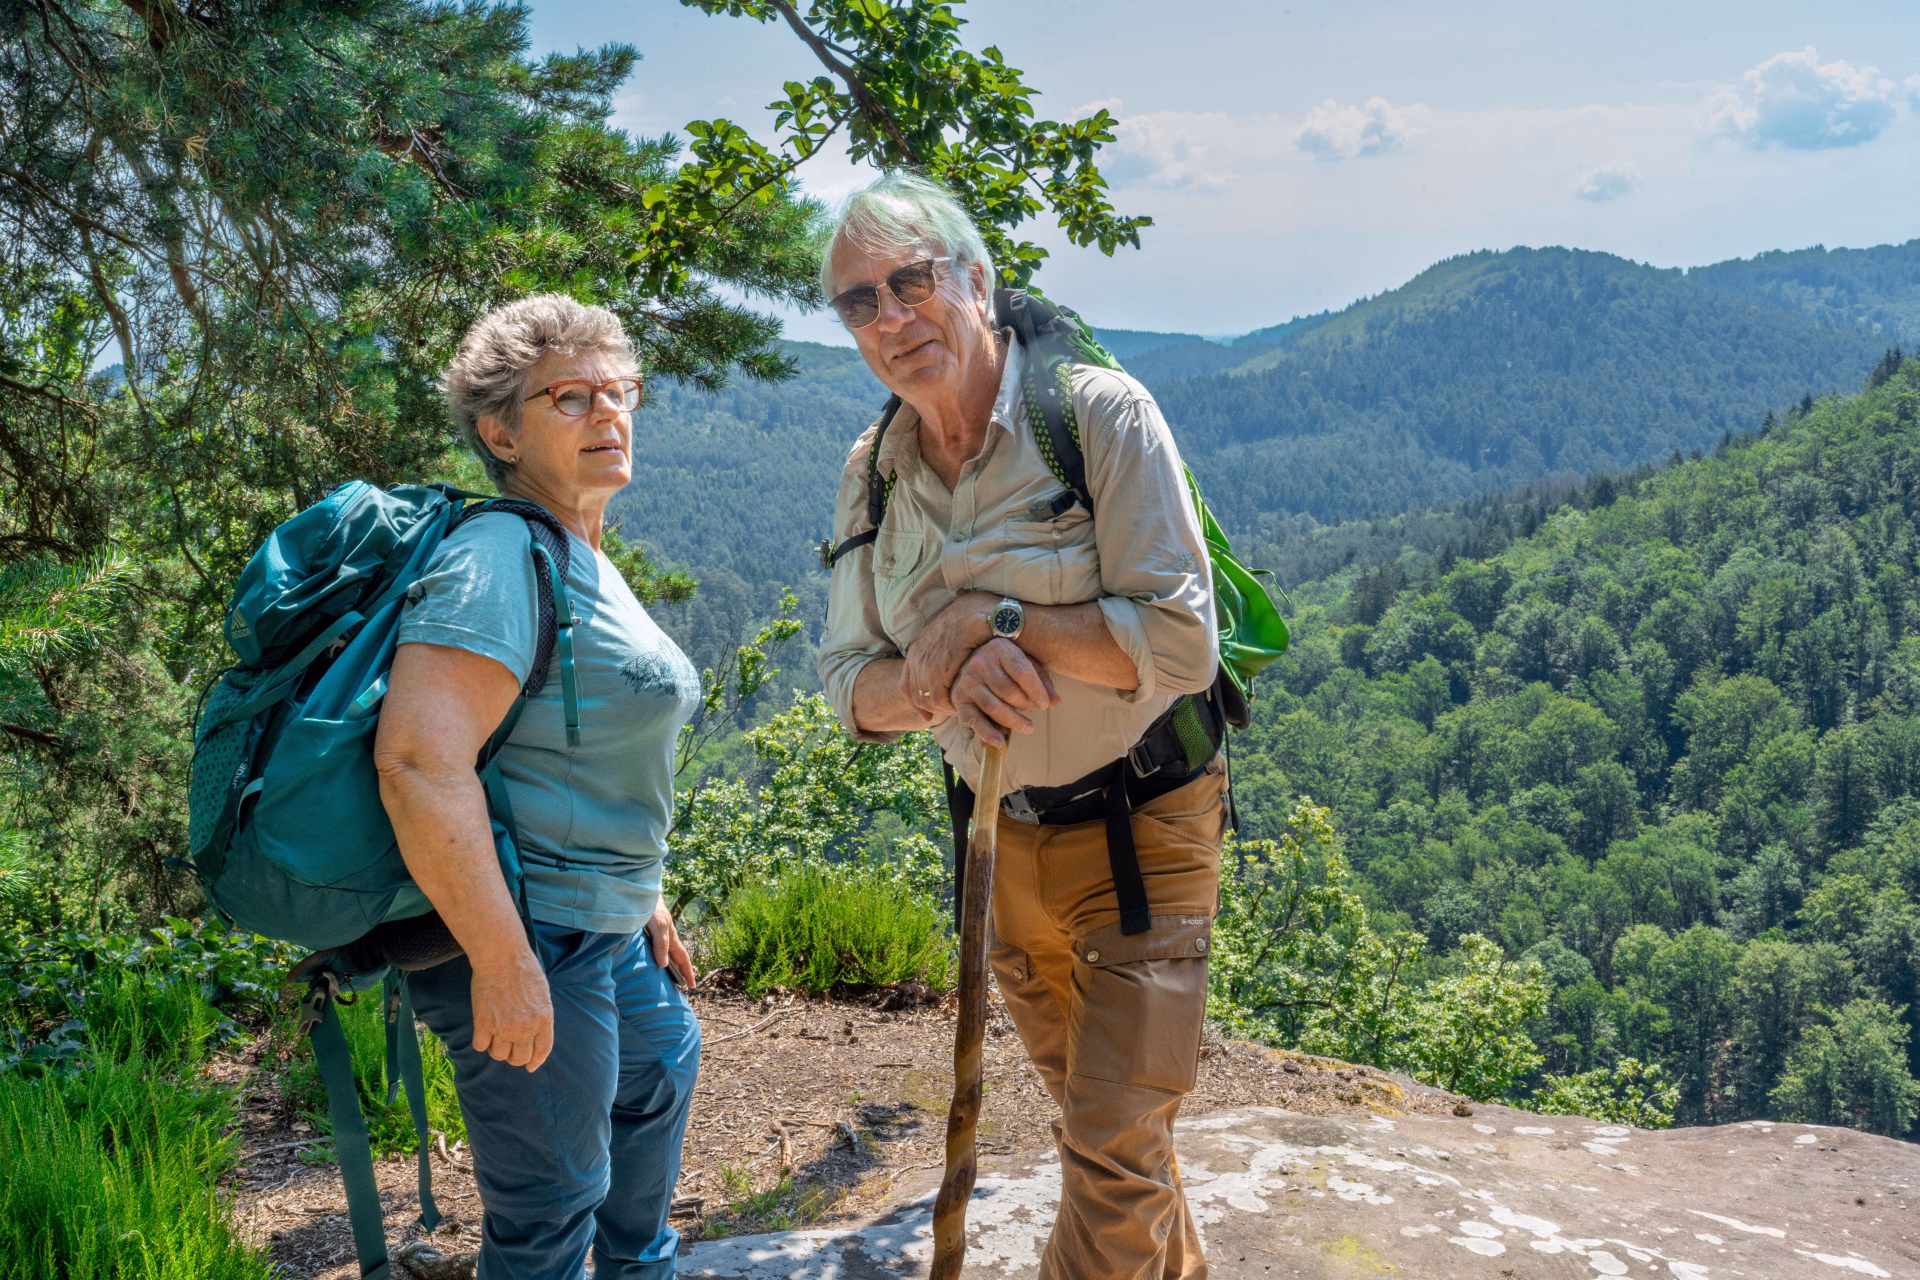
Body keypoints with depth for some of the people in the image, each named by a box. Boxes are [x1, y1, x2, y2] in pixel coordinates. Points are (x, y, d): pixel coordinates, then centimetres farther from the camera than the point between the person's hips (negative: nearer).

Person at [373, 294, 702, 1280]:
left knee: (661, 1063, 33)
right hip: (525, 937, -11)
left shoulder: (585, 561, 13)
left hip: (602, 927, 11)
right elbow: (419, 759, -31)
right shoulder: (500, 558, -21)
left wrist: (640, 894, 23)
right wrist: (502, 961, -30)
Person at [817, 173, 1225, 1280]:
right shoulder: (873, 473, 0)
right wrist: (936, 679, -23)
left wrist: (989, 622, -25)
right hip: (1009, 837, 6)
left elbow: (1181, 644, -23)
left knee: (1115, 1152, -5)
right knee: (1094, 1118, 23)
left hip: (1142, 827, -6)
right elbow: (854, 690, -1)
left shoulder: (1098, 412, -17)